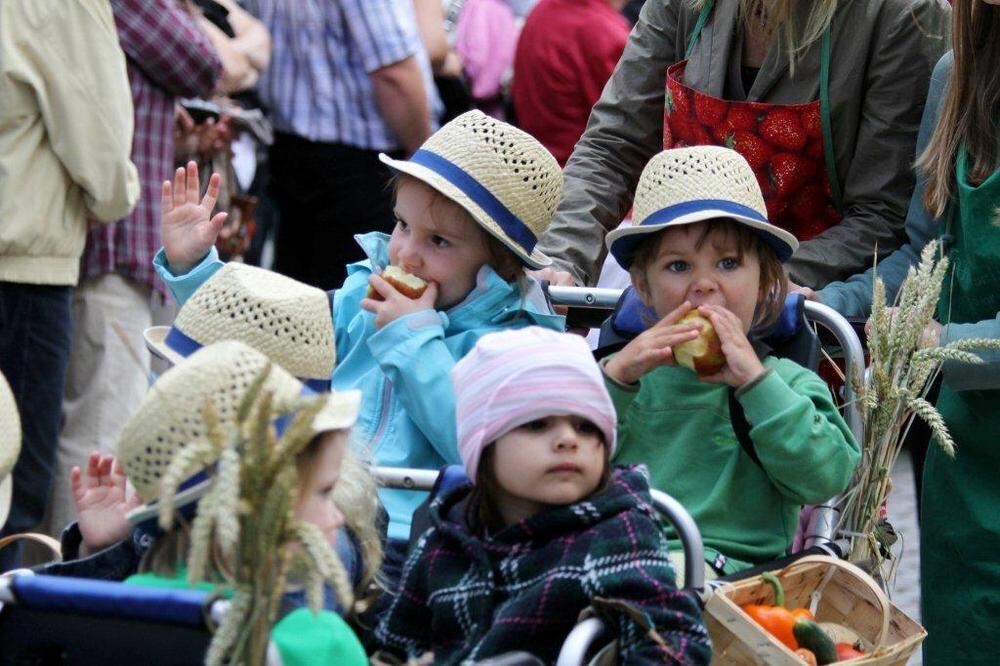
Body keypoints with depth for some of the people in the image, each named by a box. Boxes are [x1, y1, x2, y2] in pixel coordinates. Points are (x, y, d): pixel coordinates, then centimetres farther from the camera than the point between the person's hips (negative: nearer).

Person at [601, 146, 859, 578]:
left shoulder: (787, 382, 17)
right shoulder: (620, 373, 22)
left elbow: (825, 477, -3)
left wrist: (755, 381, -7)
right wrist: (615, 379, -4)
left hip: (734, 571, -2)